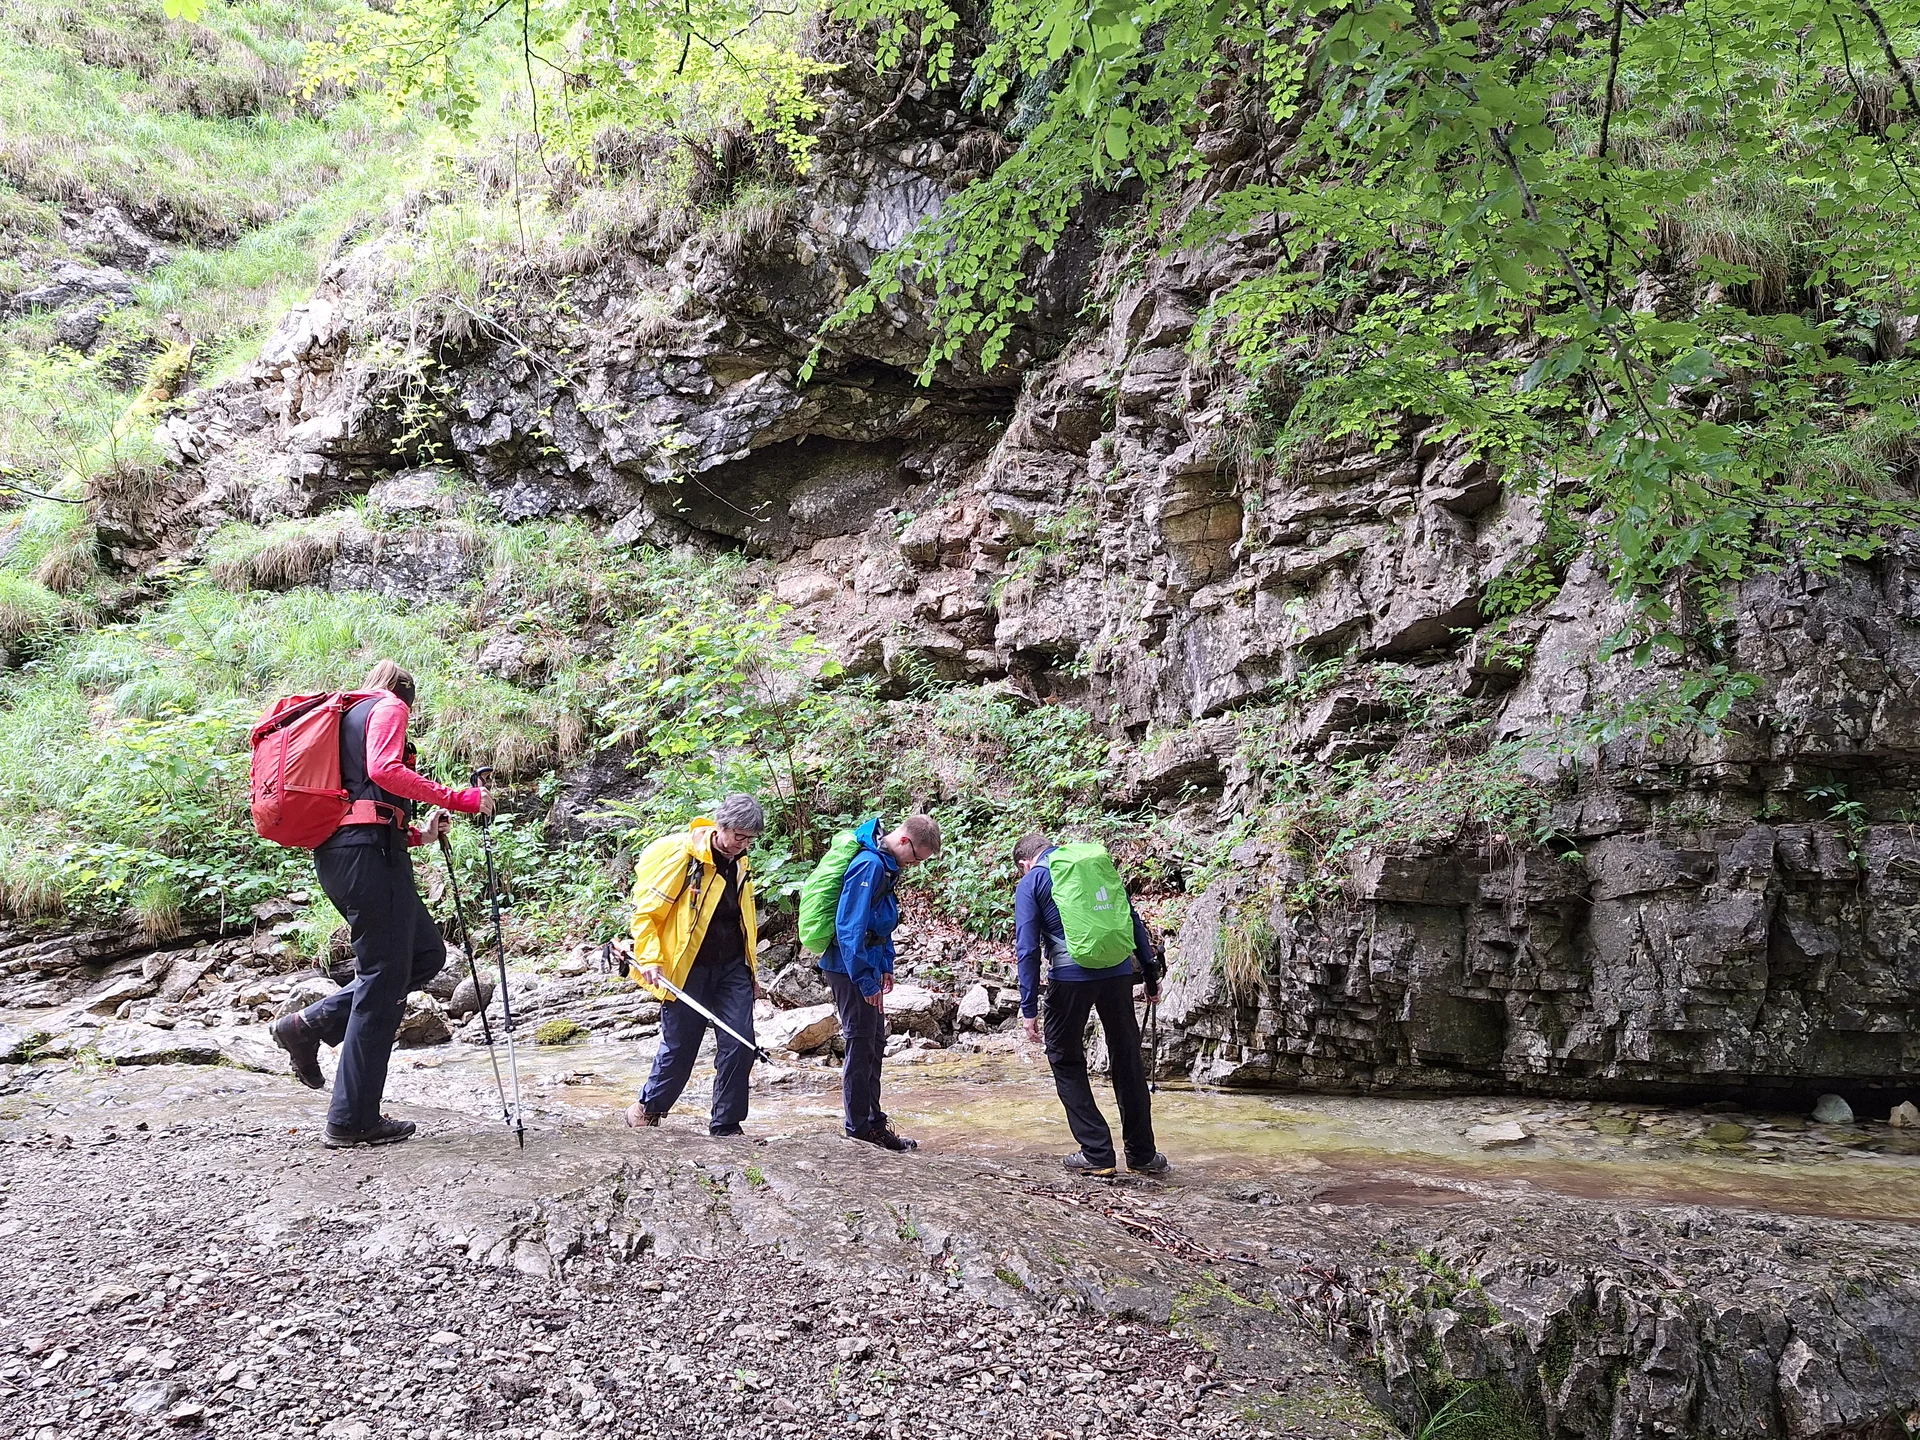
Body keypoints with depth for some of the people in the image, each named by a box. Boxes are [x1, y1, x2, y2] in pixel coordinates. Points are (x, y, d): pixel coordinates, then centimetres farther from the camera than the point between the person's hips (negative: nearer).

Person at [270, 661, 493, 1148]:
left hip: (335, 852, 9)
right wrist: (459, 799, -16)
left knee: (426, 952, 15)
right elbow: (384, 770, -18)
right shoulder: (389, 706, 3)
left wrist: (417, 835, 24)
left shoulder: (346, 715, 29)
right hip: (368, 851, -9)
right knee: (384, 980, -5)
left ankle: (309, 1024, 9)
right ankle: (352, 1121, -1)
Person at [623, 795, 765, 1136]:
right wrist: (649, 960, -19)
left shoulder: (739, 864, 8)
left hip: (732, 967, 6)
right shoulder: (679, 855, -14)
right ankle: (648, 1109, 30)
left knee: (740, 1043, -3)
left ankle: (725, 1124, 10)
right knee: (679, 1047, 4)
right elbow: (645, 909, -11)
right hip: (686, 969, -6)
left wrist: (751, 970, 22)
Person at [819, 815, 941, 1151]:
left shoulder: (886, 864, 9)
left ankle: (873, 1122, 23)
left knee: (875, 1043, 15)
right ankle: (860, 1128, 8)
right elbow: (849, 926, -26)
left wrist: (886, 966, 16)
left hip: (865, 966, 10)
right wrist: (865, 979, -23)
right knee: (862, 1045, -2)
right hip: (850, 968, -10)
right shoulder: (869, 865, -22)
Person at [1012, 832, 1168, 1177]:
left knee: (1065, 1060, 13)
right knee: (1127, 1061, 15)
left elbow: (1027, 949, -3)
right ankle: (1142, 1154, 22)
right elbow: (1134, 920, 15)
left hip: (1071, 977, -4)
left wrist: (1029, 1009, -2)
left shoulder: (1030, 883, 5)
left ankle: (1096, 1153, 10)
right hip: (1118, 971, 4)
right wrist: (1151, 973, 19)